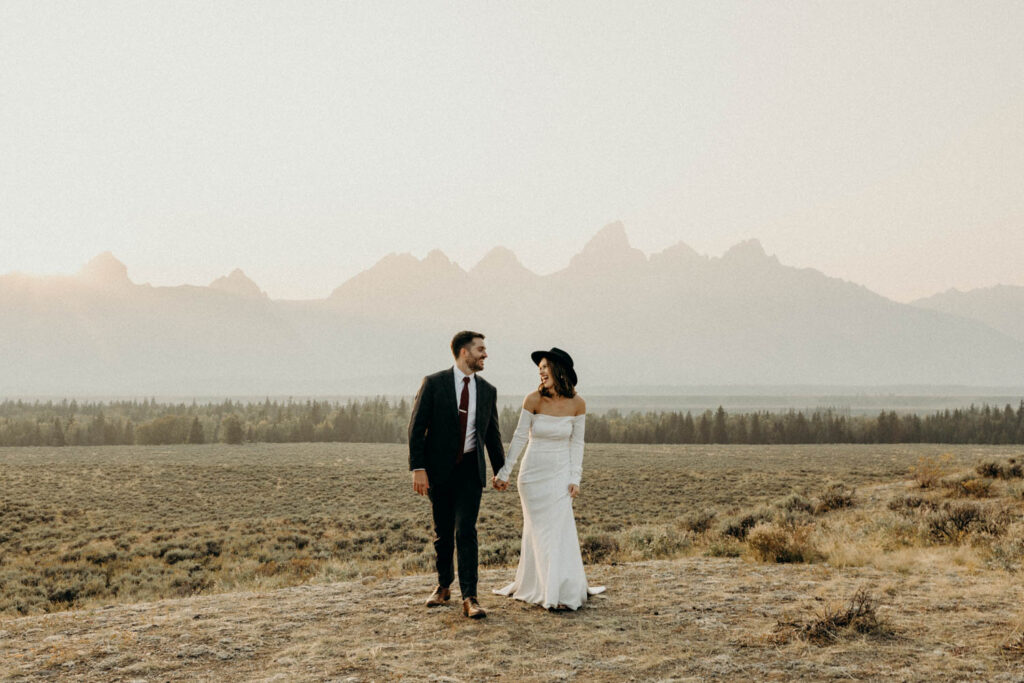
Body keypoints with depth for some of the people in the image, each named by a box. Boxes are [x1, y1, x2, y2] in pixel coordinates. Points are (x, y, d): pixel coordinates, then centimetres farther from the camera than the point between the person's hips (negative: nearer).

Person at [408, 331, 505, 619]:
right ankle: (443, 586, 31)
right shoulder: (434, 383, -5)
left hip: (471, 468, 1)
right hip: (439, 468, -1)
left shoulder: (487, 391, 6)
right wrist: (418, 468, -14)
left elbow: (492, 433, 16)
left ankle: (469, 598, -11)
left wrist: (501, 469, 19)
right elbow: (416, 427, -7)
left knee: (466, 531, -10)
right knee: (443, 533, 11)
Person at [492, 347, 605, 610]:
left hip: (560, 475, 1)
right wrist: (504, 473, -3)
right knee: (539, 531, 5)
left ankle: (563, 591, 6)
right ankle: (531, 586, 19)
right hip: (533, 473, -1)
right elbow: (519, 438, -4)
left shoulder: (577, 404, -7)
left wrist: (575, 479, -4)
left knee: (559, 529, -3)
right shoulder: (534, 400, -11)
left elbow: (576, 443, 1)